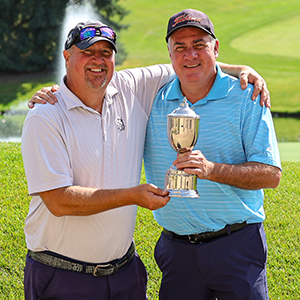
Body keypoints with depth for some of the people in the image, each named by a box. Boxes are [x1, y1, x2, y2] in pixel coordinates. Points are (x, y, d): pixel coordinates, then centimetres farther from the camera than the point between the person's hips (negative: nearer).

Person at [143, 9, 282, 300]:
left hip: (236, 246, -3)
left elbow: (271, 174, -10)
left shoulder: (246, 98, -6)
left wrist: (212, 169, -25)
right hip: (177, 250, 3)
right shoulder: (154, 100, 4)